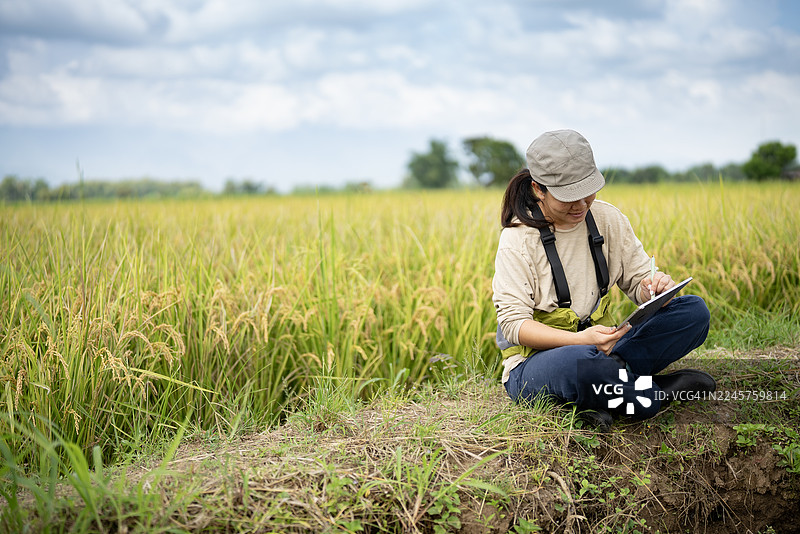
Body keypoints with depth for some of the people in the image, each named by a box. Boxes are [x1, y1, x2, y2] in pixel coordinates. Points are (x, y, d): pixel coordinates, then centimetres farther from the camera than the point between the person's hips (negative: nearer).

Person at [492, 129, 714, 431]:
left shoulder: (607, 219, 3)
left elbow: (638, 281, 8)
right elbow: (513, 323, -17)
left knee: (694, 310, -12)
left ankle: (600, 400, -23)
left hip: (601, 347, 6)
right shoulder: (517, 239, -13)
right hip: (536, 360, -6)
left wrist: (654, 287, -18)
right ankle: (657, 392, -14)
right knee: (579, 361, -43)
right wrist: (579, 340, -32)